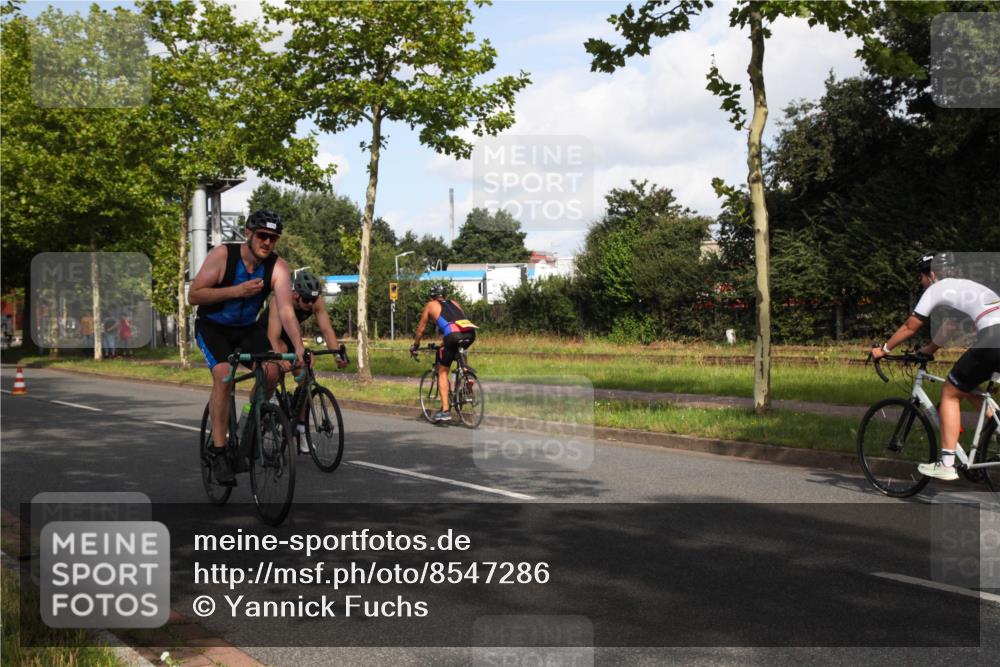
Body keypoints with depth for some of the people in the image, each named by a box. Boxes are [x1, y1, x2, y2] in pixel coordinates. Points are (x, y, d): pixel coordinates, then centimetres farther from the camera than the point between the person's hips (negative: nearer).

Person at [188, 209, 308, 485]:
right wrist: (236, 290, -32)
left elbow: (286, 311, -27)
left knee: (271, 372, -20)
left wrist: (299, 348, -42)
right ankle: (219, 454, -22)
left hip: (247, 328, 3)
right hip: (212, 326, -3)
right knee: (224, 375, -27)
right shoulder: (223, 255, -22)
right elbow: (193, 296, -21)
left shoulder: (278, 267, -17)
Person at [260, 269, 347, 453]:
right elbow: (273, 337, -45)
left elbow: (327, 330, -31)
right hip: (263, 335, -4)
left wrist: (338, 354, -46)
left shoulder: (316, 302, -25)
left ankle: (301, 430, -2)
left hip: (290, 336, 4)